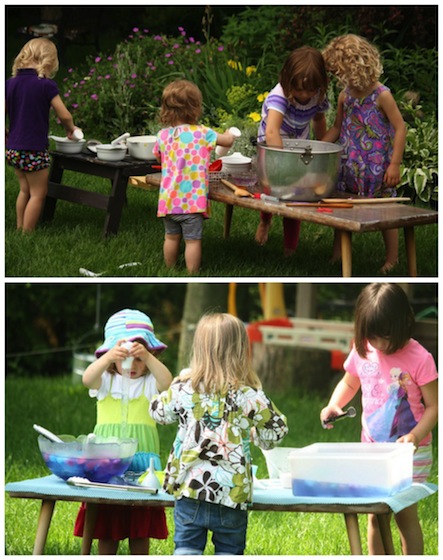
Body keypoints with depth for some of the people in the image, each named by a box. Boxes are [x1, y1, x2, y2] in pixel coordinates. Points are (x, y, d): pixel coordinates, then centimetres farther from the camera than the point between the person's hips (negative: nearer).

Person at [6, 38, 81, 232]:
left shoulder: (10, 83, 3)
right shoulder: (46, 85, -12)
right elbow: (64, 115, -11)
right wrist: (70, 128, 10)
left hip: (13, 149, 6)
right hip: (34, 150, -6)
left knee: (25, 190, 22)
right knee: (38, 194, 4)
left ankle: (20, 229, 27)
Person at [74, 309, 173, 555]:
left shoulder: (150, 384, 4)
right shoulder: (106, 381, 6)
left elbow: (167, 382, -19)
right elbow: (87, 378, -17)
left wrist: (148, 357, -35)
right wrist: (109, 357, -36)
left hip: (142, 458, 0)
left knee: (140, 531, 3)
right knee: (106, 530, 3)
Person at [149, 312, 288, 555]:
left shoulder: (183, 387, -4)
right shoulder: (247, 394, -8)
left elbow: (159, 412, 14)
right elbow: (276, 429, 4)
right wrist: (254, 435, 24)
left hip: (189, 488, 1)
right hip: (232, 492, -1)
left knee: (187, 548, 9)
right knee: (229, 551, 10)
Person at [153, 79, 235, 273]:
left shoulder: (162, 136, 1)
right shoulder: (202, 133, -10)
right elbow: (228, 141, 3)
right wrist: (229, 134, 24)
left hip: (168, 199, 4)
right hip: (192, 199, -4)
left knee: (171, 237, 18)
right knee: (193, 240, 2)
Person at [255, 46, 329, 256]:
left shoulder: (319, 97, -18)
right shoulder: (279, 96, -37)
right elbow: (271, 132, -52)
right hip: (272, 147, -4)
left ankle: (290, 250, 14)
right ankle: (265, 221, 26)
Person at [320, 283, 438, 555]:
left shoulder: (419, 358, -17)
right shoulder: (362, 352, -3)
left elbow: (433, 406, -13)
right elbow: (349, 383, 15)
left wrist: (415, 436, -27)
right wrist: (334, 405, -4)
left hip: (409, 451, -5)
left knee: (405, 514, -3)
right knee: (375, 514, 10)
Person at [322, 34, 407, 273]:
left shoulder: (381, 95, -16)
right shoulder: (345, 96, 3)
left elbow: (400, 128, -13)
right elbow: (337, 128, 17)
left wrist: (395, 164, -16)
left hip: (377, 168, -6)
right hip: (350, 164, 6)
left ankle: (392, 261, 19)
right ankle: (336, 259, 22)